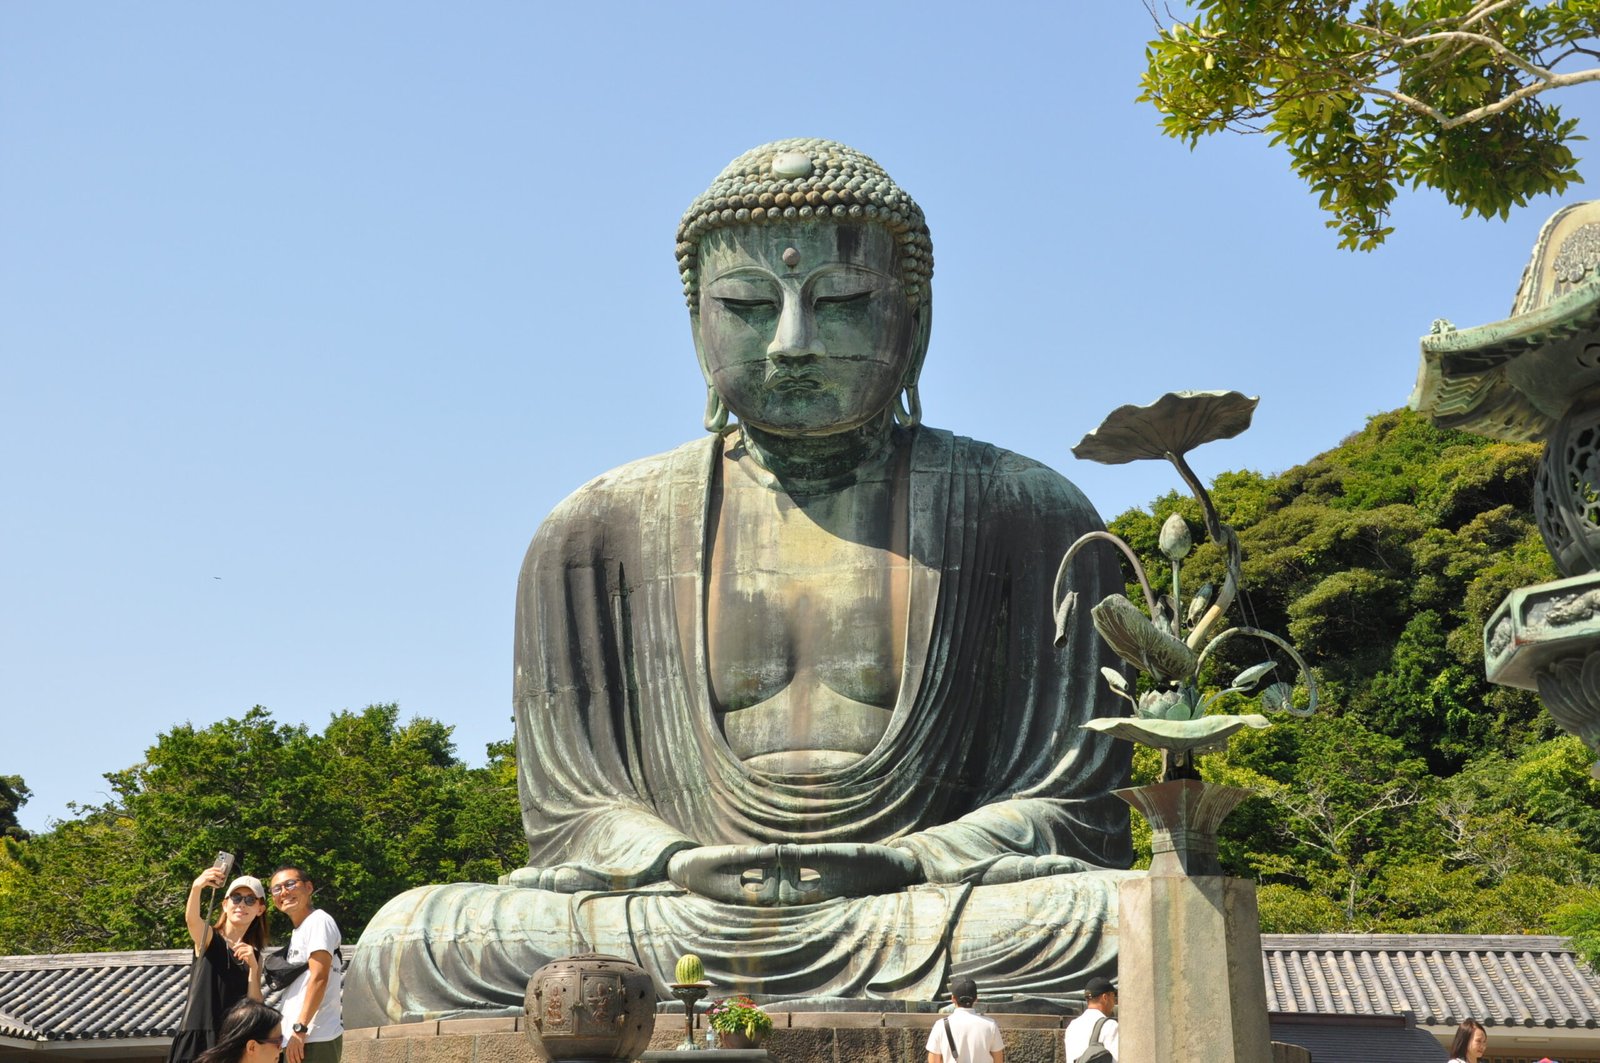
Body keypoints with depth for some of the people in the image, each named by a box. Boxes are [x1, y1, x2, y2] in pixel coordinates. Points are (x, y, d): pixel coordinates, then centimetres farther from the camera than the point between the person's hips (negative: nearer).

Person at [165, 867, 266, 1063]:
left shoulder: (253, 954, 14)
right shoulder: (208, 937, 3)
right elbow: (192, 919, -22)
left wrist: (253, 968, -9)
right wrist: (196, 887, -42)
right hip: (197, 1038, -4)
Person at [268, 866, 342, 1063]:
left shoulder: (318, 921, -6)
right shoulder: (297, 932, 22)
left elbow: (319, 978, -15)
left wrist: (299, 1029, -19)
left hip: (314, 1039, -10)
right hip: (296, 1039, 10)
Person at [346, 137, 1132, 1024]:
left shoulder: (1024, 516, 7)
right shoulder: (598, 535, 10)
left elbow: (1068, 805, 5)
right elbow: (572, 812, 9)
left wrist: (908, 866, -15)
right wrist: (685, 867, -14)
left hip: (928, 920, -1)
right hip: (680, 922, 1)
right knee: (410, 938, -25)